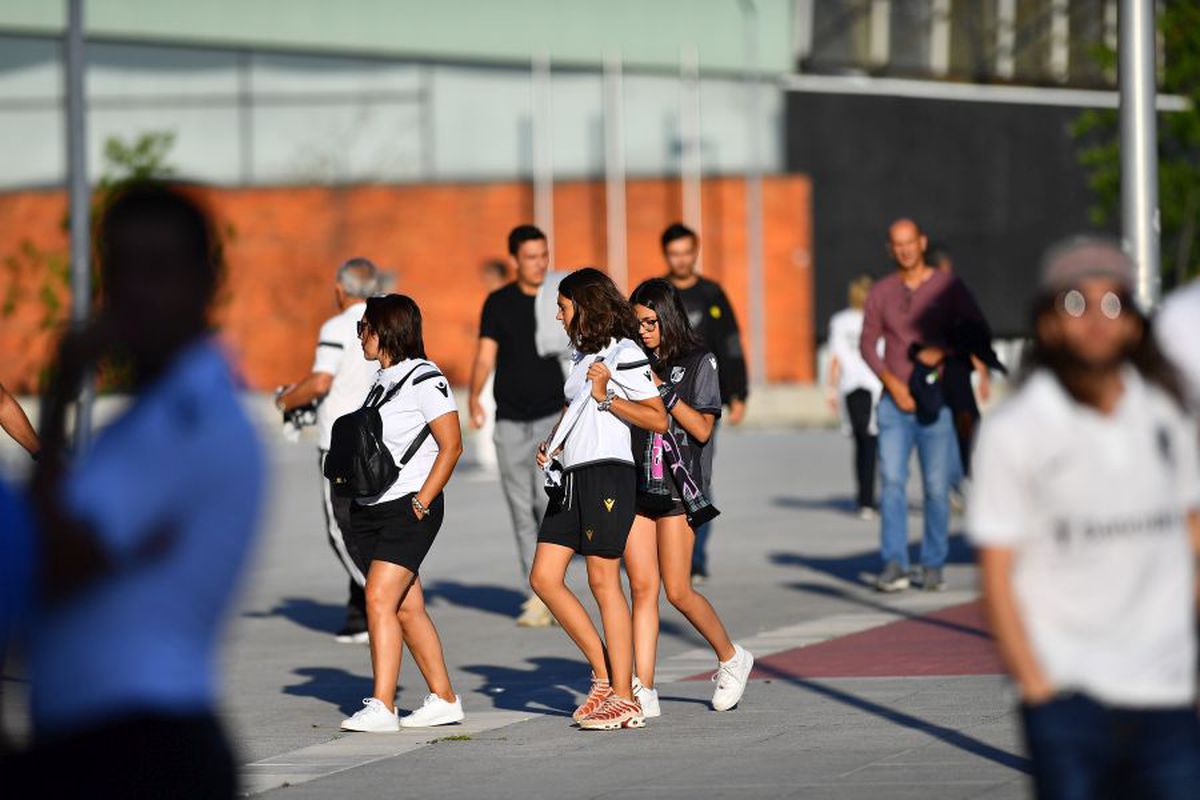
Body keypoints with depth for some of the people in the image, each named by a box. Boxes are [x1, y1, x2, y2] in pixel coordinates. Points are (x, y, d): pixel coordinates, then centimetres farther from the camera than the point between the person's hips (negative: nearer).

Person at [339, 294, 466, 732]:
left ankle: (381, 707, -20)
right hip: (370, 509, 9)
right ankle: (444, 700, 17)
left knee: (380, 599, -17)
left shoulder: (424, 379, -9)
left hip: (408, 508, -9)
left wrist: (421, 503, -16)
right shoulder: (383, 380, 16)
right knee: (407, 607, 9)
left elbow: (451, 446, -12)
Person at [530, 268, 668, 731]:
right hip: (571, 478, 9)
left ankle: (624, 699, -3)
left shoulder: (623, 354, -7)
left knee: (603, 581, -8)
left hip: (607, 475, -9)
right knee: (544, 578, 3)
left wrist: (605, 397, -15)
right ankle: (604, 676, 10)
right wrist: (550, 446, 16)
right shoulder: (582, 353, 19)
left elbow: (658, 419, -11)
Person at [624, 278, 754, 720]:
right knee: (642, 587, -1)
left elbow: (702, 428, -7)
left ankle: (731, 658, 18)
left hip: (677, 485, -4)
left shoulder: (698, 363, -1)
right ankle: (643, 692, -2)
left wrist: (662, 389, -14)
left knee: (678, 591, -5)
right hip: (635, 484, 4)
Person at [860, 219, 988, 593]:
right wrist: (891, 382, -8)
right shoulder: (881, 292, 7)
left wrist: (943, 351, -16)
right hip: (895, 403, 1)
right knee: (892, 481, -12)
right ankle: (894, 566, -17)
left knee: (937, 487, -1)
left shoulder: (948, 287, 1)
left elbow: (978, 331, 0)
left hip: (935, 400, -1)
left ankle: (933, 566, 8)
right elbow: (867, 344, 7)